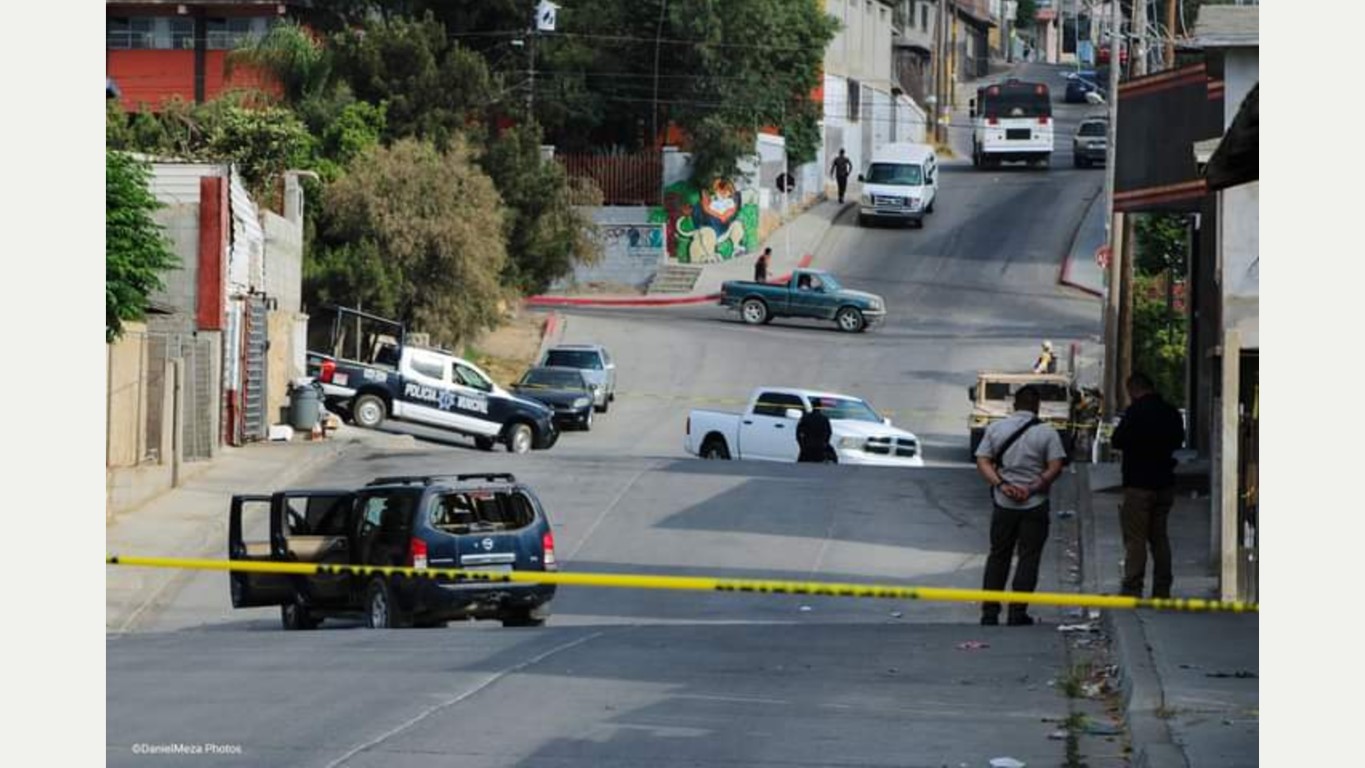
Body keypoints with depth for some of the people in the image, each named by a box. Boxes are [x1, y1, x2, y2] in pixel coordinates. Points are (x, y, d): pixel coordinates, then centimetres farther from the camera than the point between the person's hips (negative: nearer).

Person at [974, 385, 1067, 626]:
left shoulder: (995, 429, 4)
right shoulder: (1047, 433, -4)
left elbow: (983, 461, -3)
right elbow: (1055, 468, -11)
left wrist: (1001, 485, -10)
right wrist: (1034, 487, -9)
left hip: (1003, 504, 2)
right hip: (1035, 504, -2)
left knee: (998, 556, 12)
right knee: (1028, 558, 4)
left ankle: (989, 611, 9)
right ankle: (1017, 613, 0)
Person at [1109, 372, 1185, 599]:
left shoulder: (1136, 411, -14)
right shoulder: (1171, 412, 6)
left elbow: (1117, 441, -12)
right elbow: (1178, 441, 18)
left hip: (1139, 484, -7)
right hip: (1165, 483, 7)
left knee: (1135, 539, -5)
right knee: (1159, 537, 13)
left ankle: (1132, 589, -9)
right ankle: (1162, 590, 13)